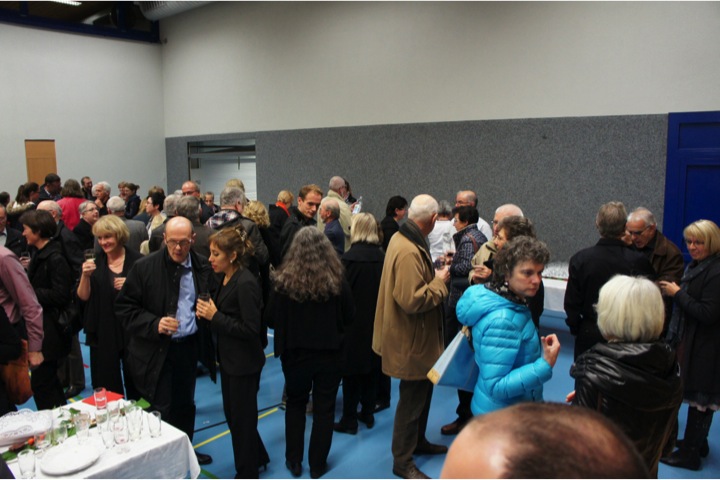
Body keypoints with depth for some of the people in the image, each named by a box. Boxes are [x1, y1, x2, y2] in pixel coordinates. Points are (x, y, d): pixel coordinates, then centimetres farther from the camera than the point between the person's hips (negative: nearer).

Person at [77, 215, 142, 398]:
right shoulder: (95, 262, 5)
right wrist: (85, 275, -15)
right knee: (106, 385, 8)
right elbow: (83, 297, 1)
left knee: (135, 383, 8)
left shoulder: (136, 260, -4)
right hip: (103, 333, 2)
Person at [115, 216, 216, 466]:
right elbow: (124, 307, -7)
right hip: (157, 350, -3)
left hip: (189, 347, 3)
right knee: (162, 409, 5)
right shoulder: (145, 267, -10)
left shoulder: (203, 267, -3)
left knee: (185, 405, 19)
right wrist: (154, 324, -20)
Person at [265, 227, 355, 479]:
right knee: (324, 408, 15)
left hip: (295, 352, 0)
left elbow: (270, 319, -7)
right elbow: (349, 316, -2)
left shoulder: (284, 280, -15)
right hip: (330, 352, 0)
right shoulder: (337, 280, -13)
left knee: (295, 404, 21)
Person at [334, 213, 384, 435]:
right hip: (376, 321, 5)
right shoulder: (382, 257, -4)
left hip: (354, 321, -5)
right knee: (372, 368, 16)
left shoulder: (350, 257, -17)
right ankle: (368, 413, 28)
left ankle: (349, 420, 13)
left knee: (351, 370, 5)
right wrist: (378, 312, 14)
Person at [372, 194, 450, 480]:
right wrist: (439, 282, -19)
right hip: (412, 340, -11)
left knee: (422, 390, 25)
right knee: (412, 398, 5)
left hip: (417, 336, 11)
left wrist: (434, 274, 8)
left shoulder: (402, 238, 5)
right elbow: (412, 300, -32)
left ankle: (418, 442, 44)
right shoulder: (409, 252, -29)